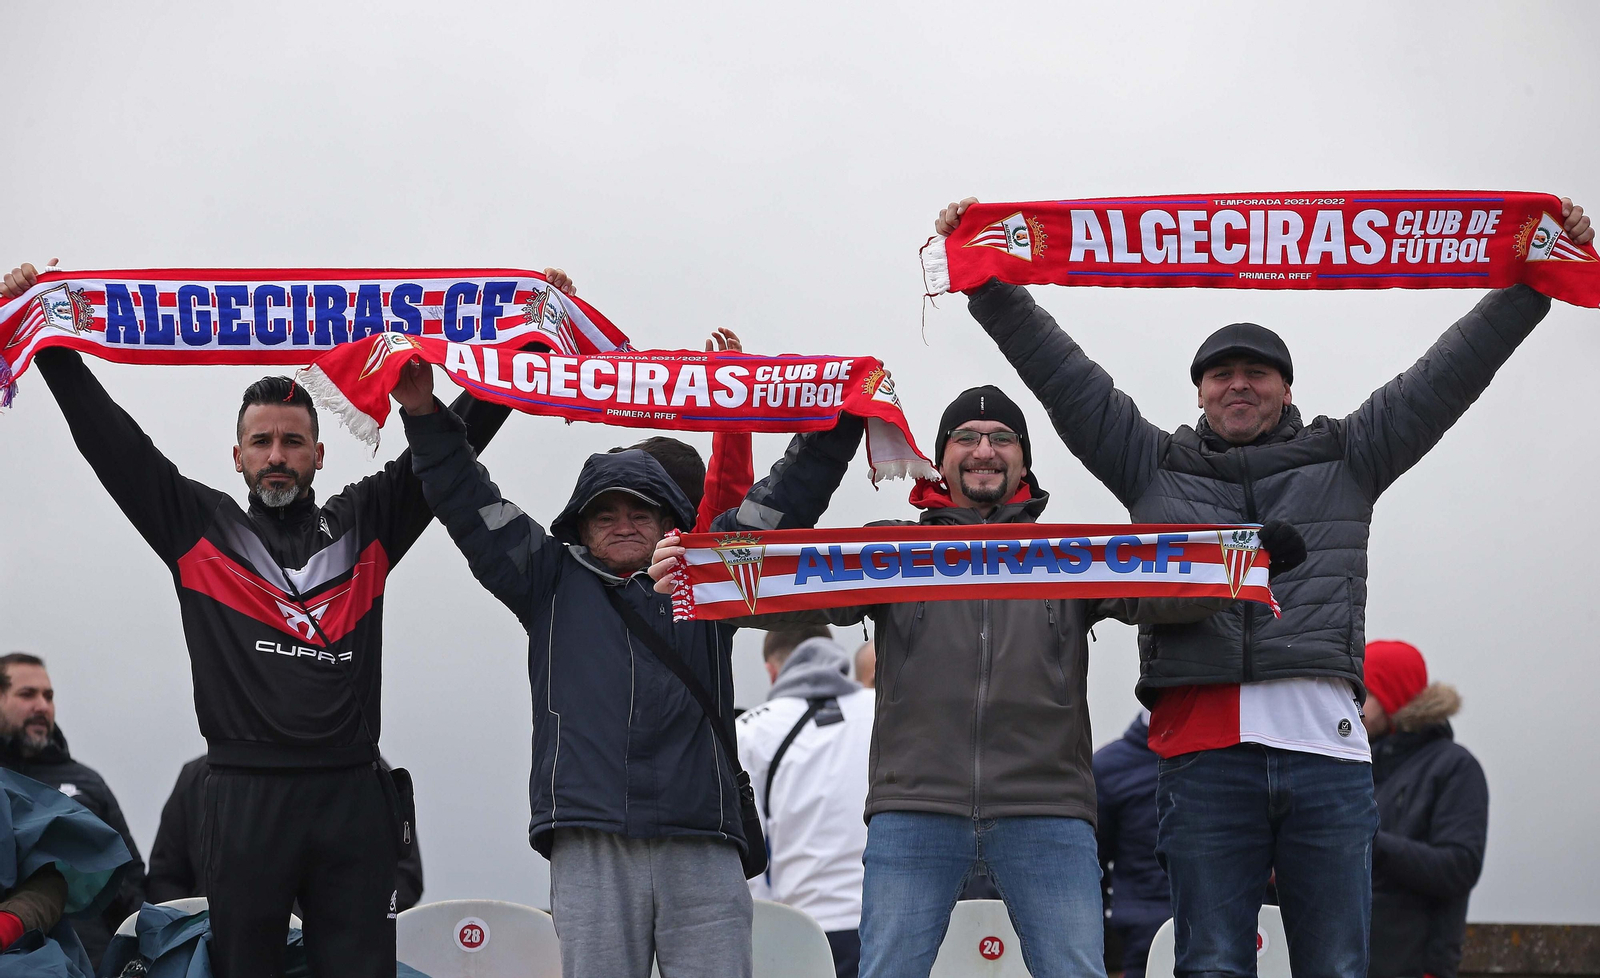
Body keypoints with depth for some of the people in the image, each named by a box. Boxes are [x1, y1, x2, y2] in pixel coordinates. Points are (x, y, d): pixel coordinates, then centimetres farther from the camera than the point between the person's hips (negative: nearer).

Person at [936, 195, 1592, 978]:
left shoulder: (1346, 460, 20)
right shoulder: (1154, 468, 19)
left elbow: (1450, 372, 16)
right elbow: (1060, 372, 15)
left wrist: (1532, 281, 12)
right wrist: (988, 285, 8)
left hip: (1326, 745, 1)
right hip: (1206, 753, 0)